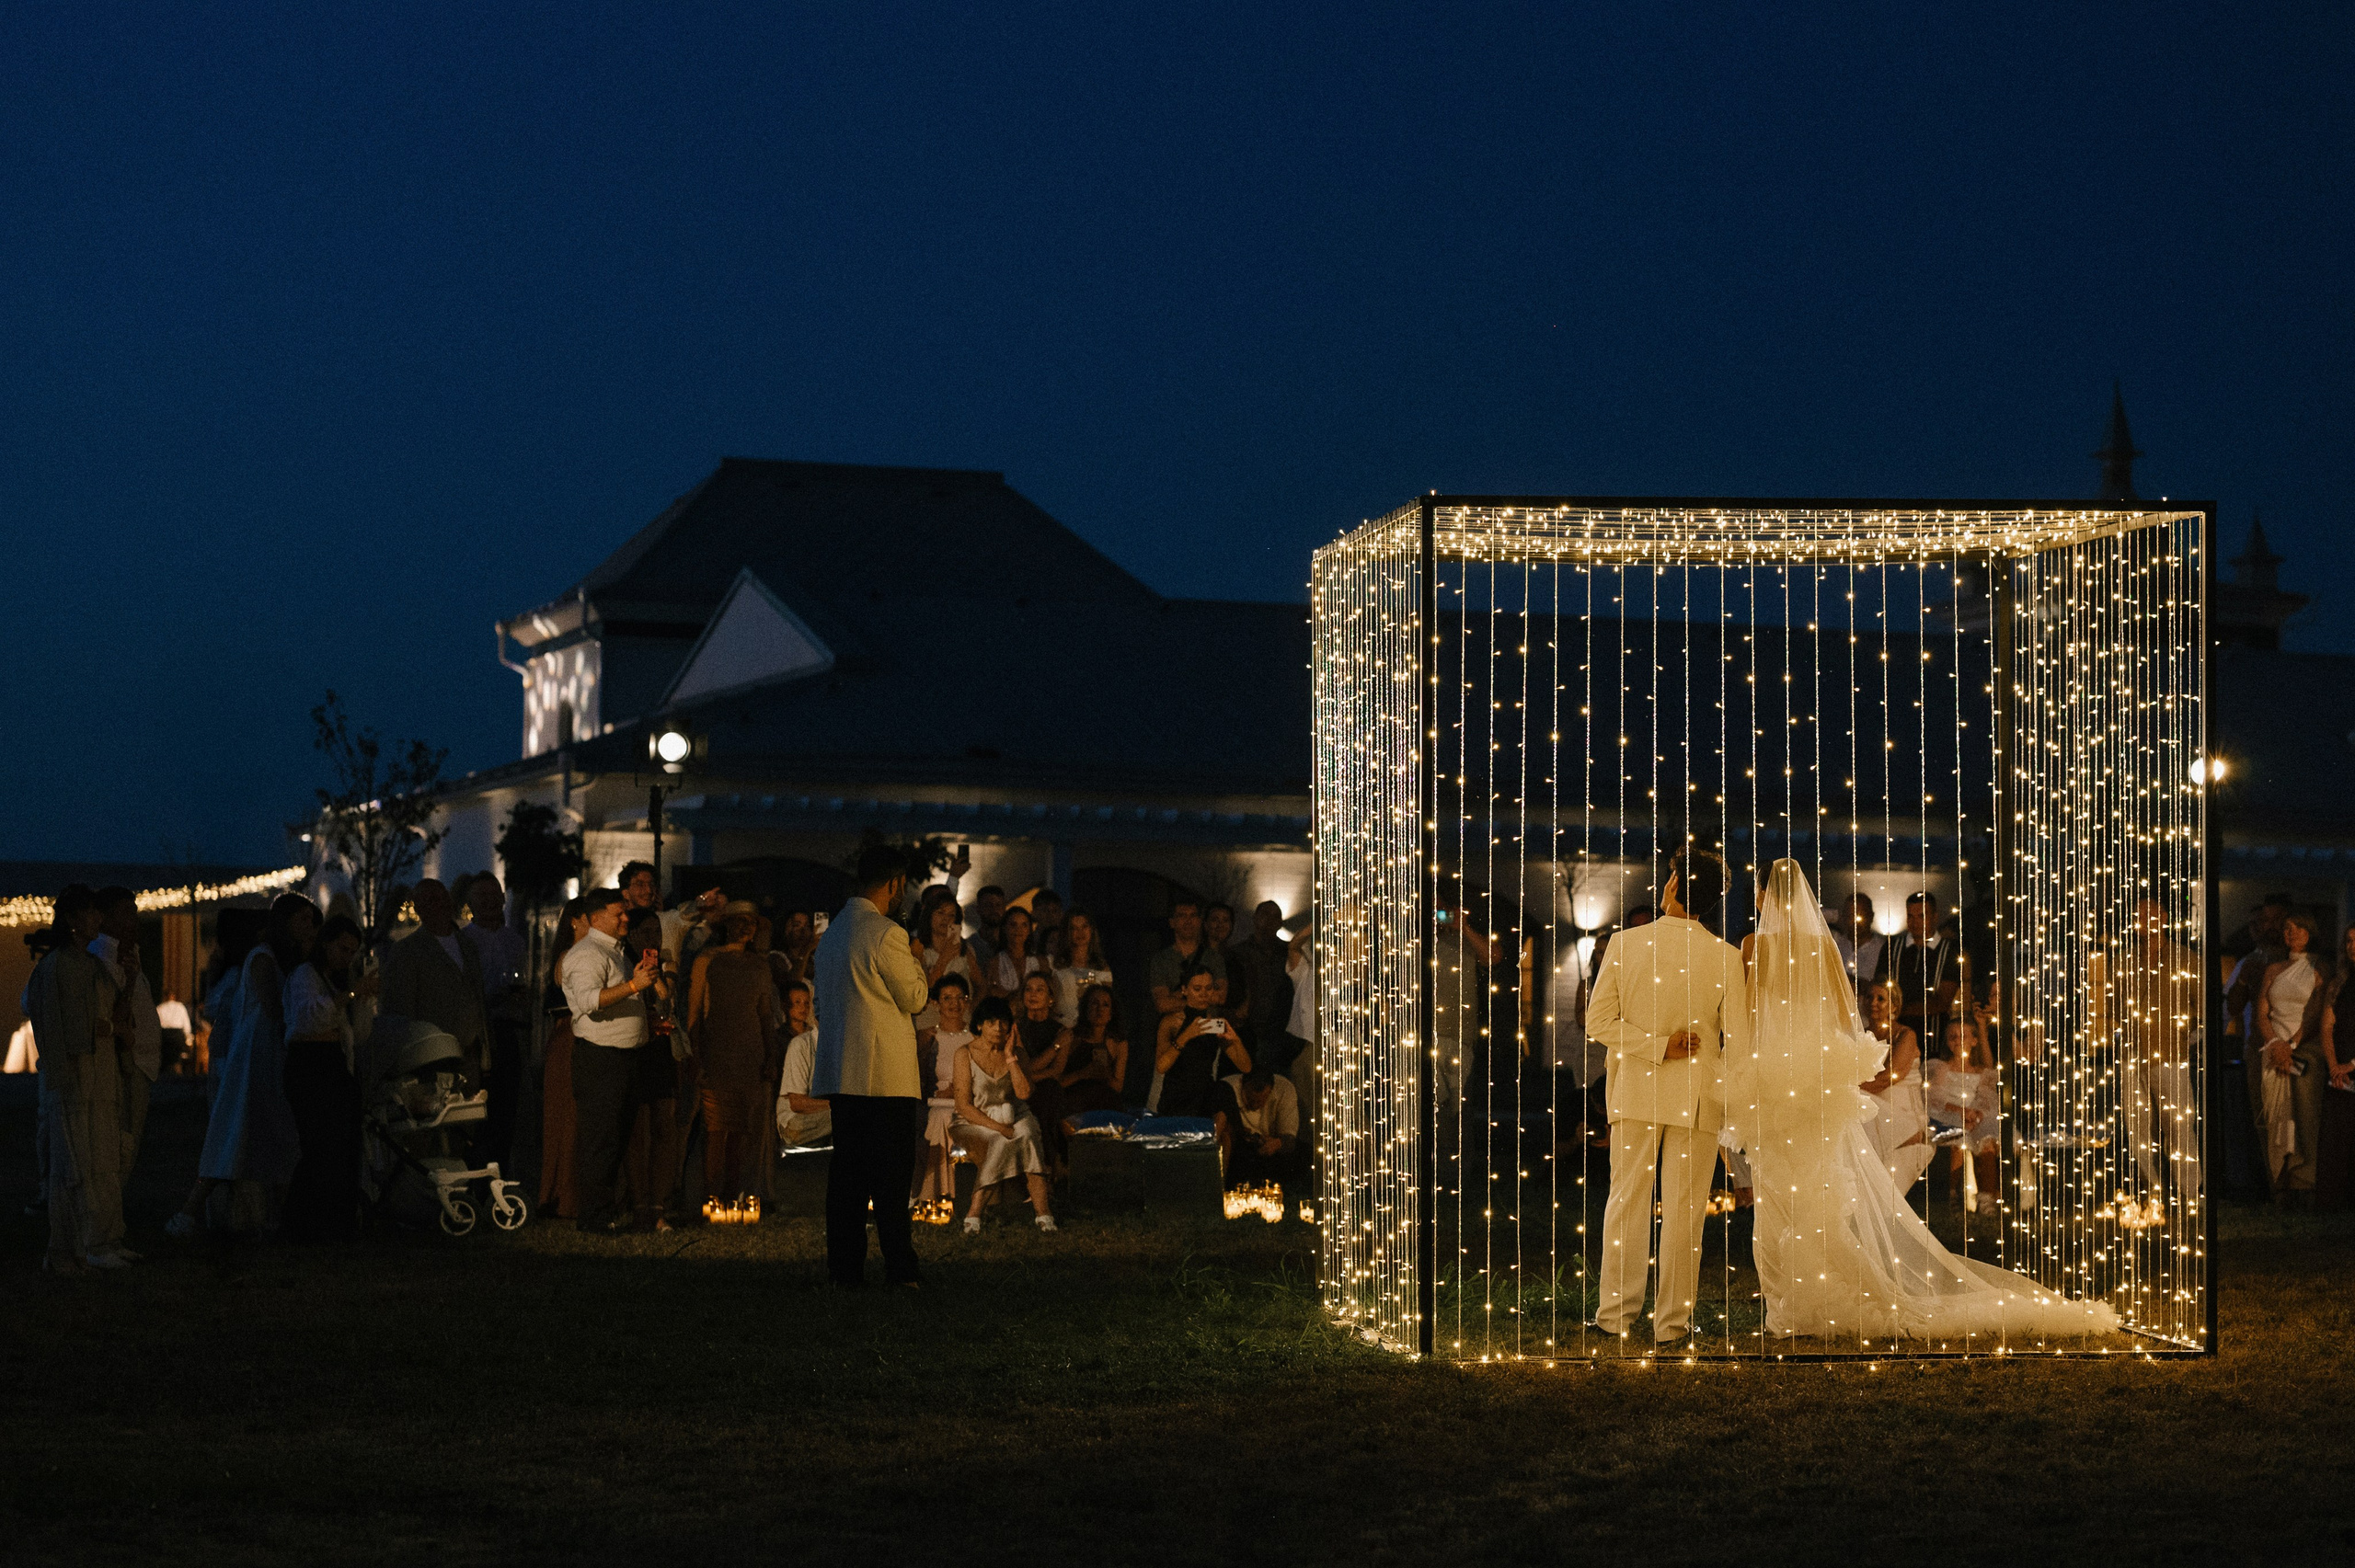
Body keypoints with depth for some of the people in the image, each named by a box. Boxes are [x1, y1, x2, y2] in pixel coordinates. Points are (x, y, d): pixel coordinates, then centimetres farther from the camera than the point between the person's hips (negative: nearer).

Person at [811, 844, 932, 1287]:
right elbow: (914, 998, -5)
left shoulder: (832, 932, 14)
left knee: (847, 1172, 8)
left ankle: (844, 1269, 7)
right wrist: (915, 962, 12)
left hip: (841, 1070, 8)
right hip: (886, 1073, -8)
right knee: (891, 1175, -4)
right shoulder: (886, 934, -13)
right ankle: (899, 1270, -3)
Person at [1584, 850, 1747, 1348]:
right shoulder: (1725, 959, -10)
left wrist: (1655, 1046, -8)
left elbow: (1599, 1021, -10)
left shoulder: (1625, 943, -9)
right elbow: (1738, 1042, -7)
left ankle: (1617, 1311, 16)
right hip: (1696, 1096, -1)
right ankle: (1671, 1320, 10)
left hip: (1635, 1090, 1)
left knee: (1627, 1199, 12)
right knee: (1683, 1207, 6)